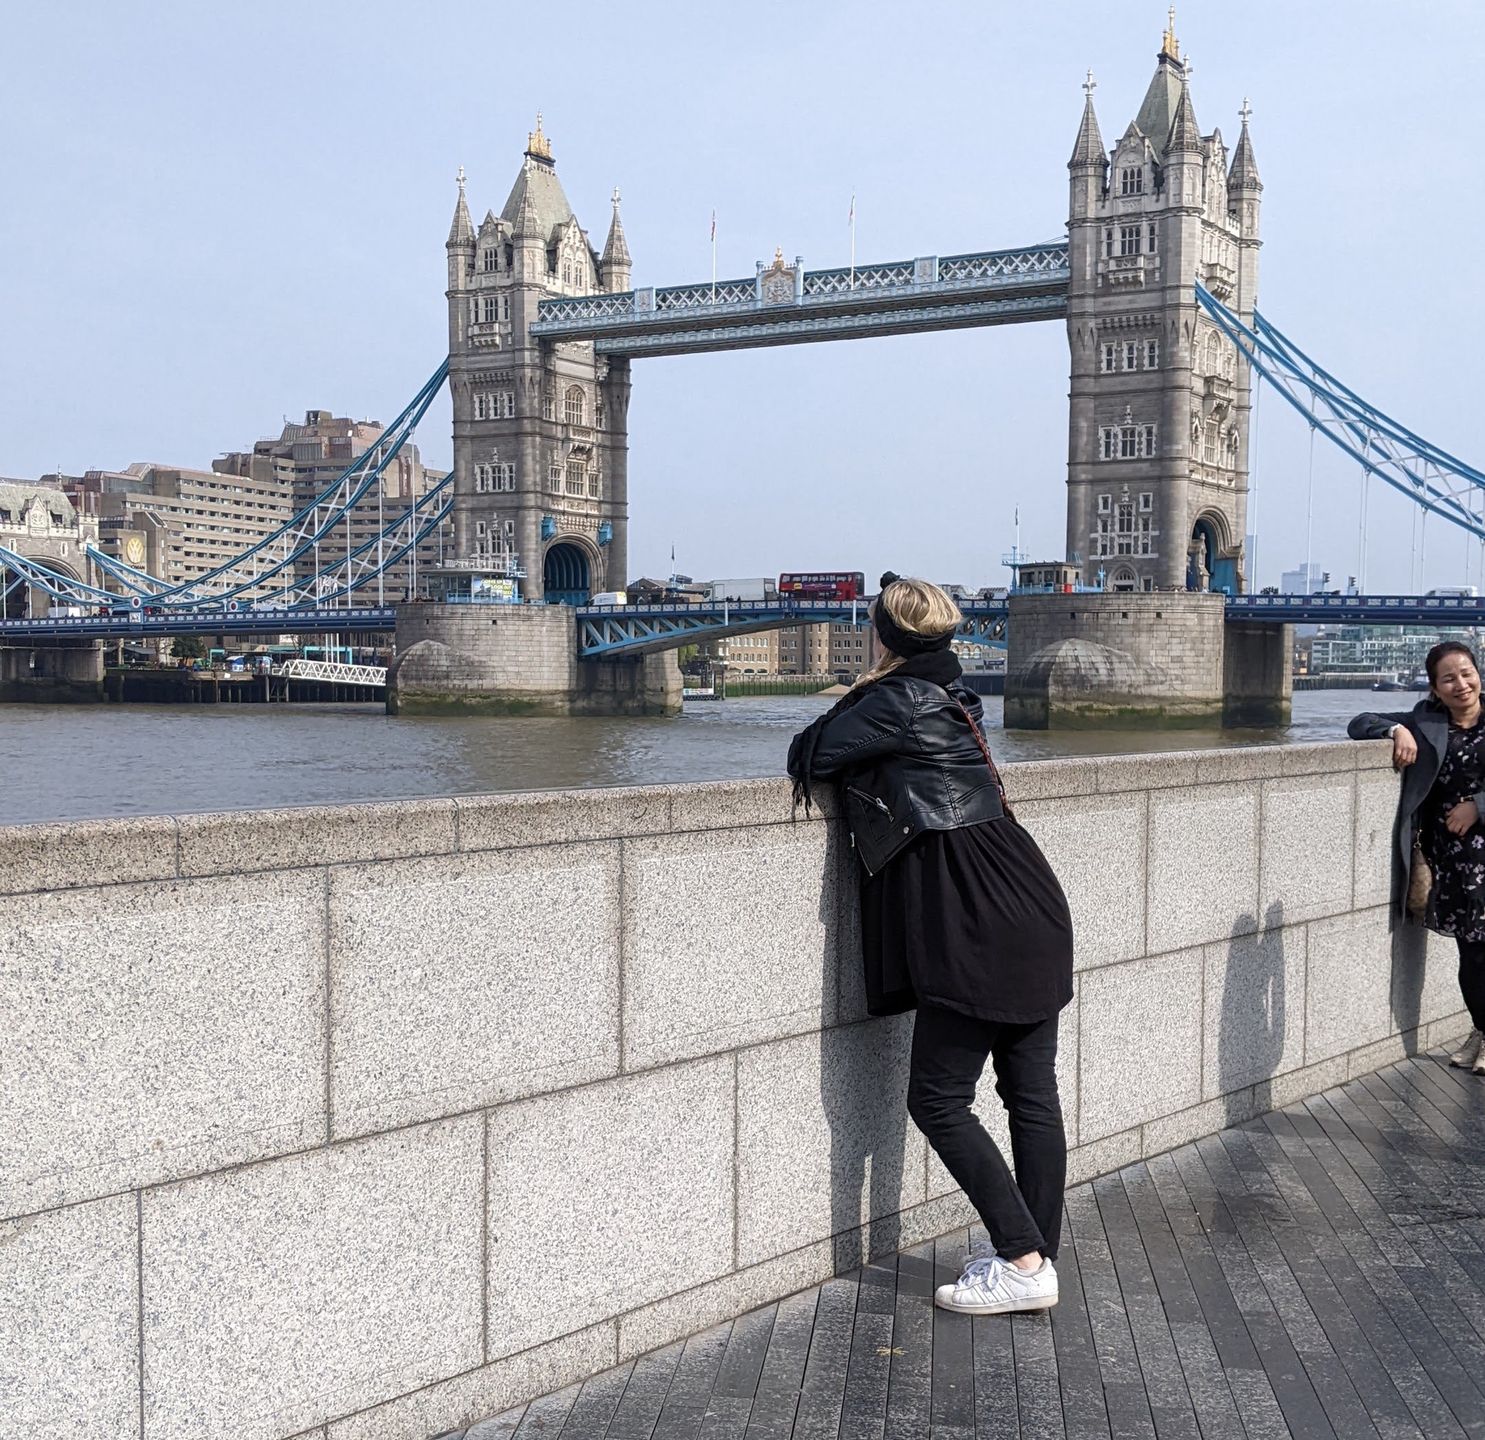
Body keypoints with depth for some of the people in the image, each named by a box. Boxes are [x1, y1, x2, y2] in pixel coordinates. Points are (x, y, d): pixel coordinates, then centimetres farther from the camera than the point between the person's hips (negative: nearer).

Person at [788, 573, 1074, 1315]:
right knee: (1031, 1092, 11)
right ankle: (1035, 1257, 18)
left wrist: (845, 706, 10)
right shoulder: (948, 697, 16)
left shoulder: (897, 702, -11)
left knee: (937, 1099, -1)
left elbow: (809, 758, -4)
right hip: (1030, 915, 9)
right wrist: (856, 709, 13)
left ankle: (1023, 1263, 0)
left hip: (976, 926, -9)